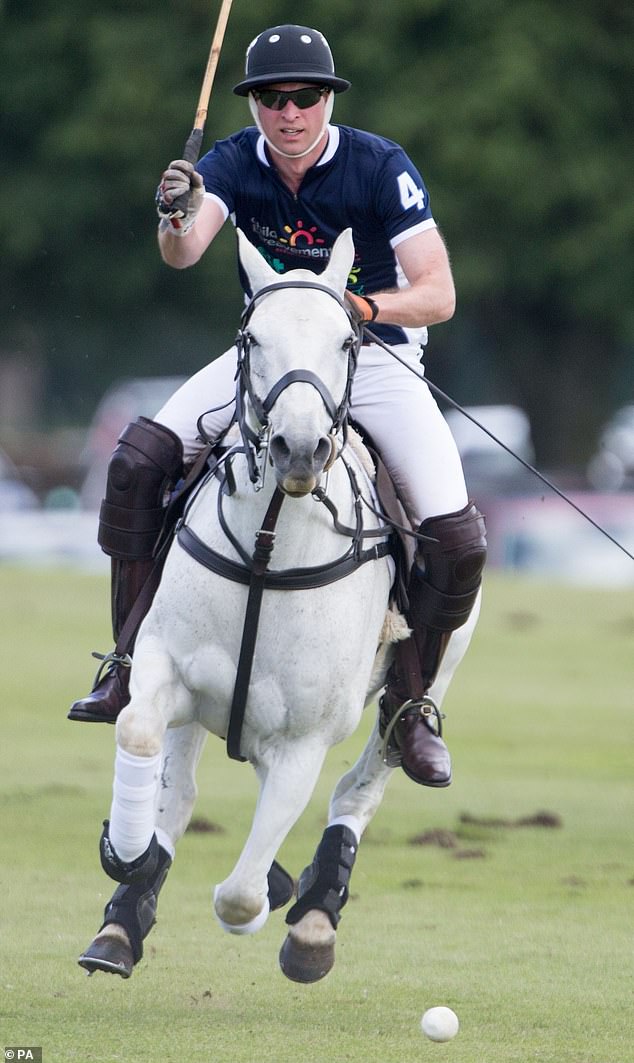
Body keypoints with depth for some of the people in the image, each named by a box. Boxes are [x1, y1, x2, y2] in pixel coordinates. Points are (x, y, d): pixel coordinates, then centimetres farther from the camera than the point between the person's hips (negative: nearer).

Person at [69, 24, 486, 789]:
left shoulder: (381, 167, -18)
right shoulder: (234, 163, -10)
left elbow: (437, 294, -20)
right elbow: (183, 254, -27)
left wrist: (364, 307, -39)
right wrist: (176, 217, -51)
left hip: (376, 357, -2)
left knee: (458, 541, -19)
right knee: (140, 458, -18)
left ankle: (408, 703, 6)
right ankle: (131, 664, -8)